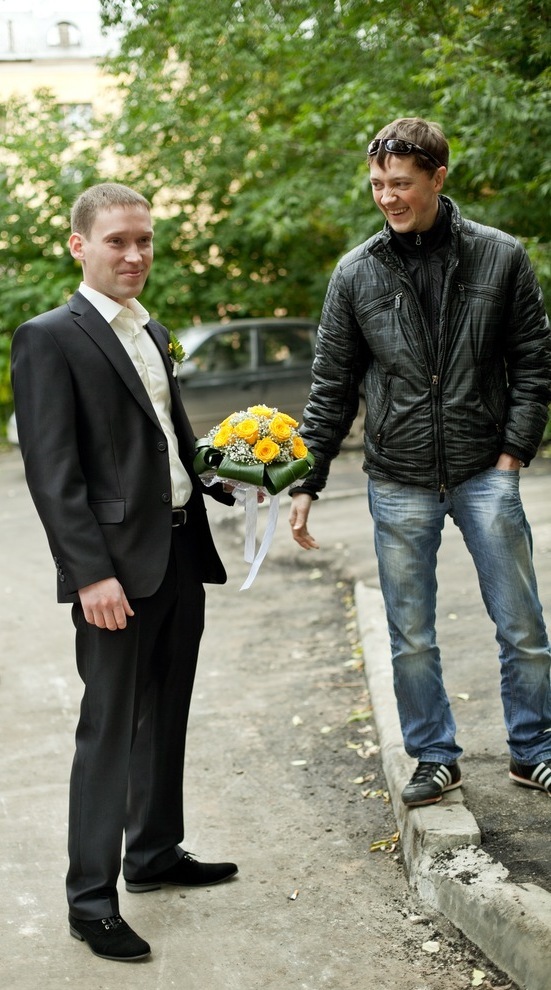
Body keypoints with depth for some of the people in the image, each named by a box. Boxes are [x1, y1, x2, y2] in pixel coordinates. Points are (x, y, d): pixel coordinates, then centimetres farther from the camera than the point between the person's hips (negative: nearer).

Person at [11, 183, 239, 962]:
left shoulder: (152, 333, 15)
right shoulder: (49, 339, -10)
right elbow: (52, 474, -16)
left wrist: (235, 481, 9)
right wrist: (91, 573, -21)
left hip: (181, 551, 8)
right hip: (117, 563, -8)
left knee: (165, 715, 18)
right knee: (110, 726, -2)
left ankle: (155, 853, 34)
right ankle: (91, 900, 8)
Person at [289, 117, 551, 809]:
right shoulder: (356, 273, 2)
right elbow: (332, 387, 5)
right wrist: (306, 483, 1)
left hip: (484, 474, -1)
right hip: (398, 484, 1)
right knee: (411, 637, 8)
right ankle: (435, 757, 25)